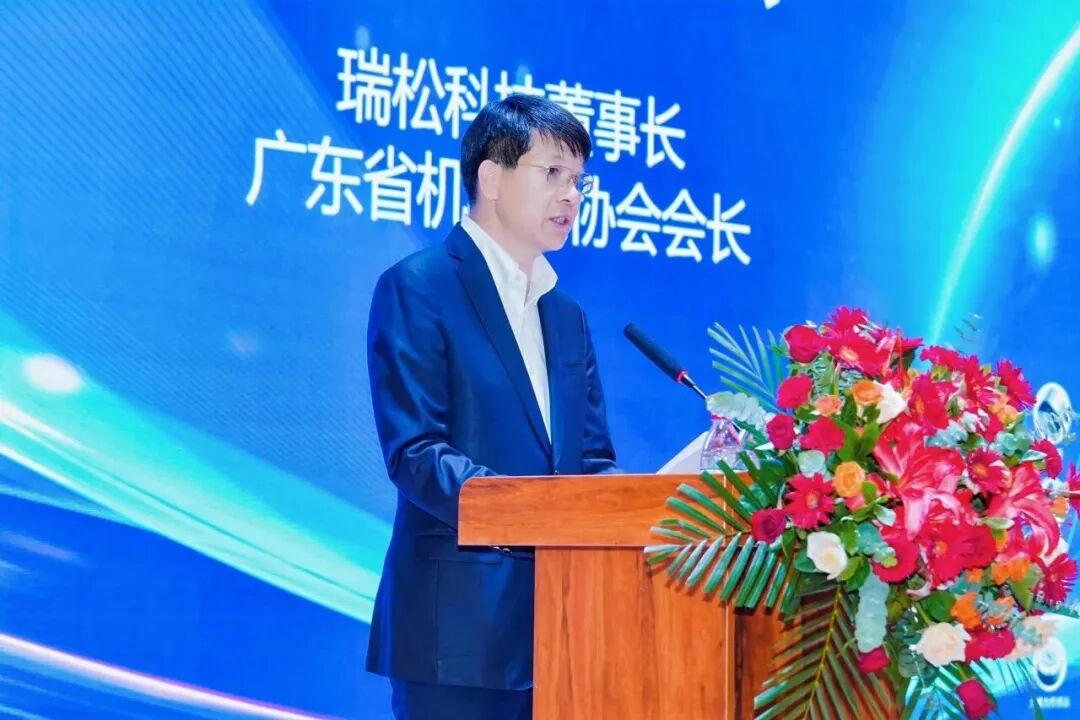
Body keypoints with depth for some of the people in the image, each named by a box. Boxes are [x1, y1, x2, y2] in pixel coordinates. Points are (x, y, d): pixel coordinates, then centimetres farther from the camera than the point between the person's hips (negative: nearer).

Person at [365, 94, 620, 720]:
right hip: (459, 626, -7)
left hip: (558, 620, 7)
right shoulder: (418, 288, -4)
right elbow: (414, 452, -14)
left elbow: (595, 462, 16)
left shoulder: (567, 317, 19)